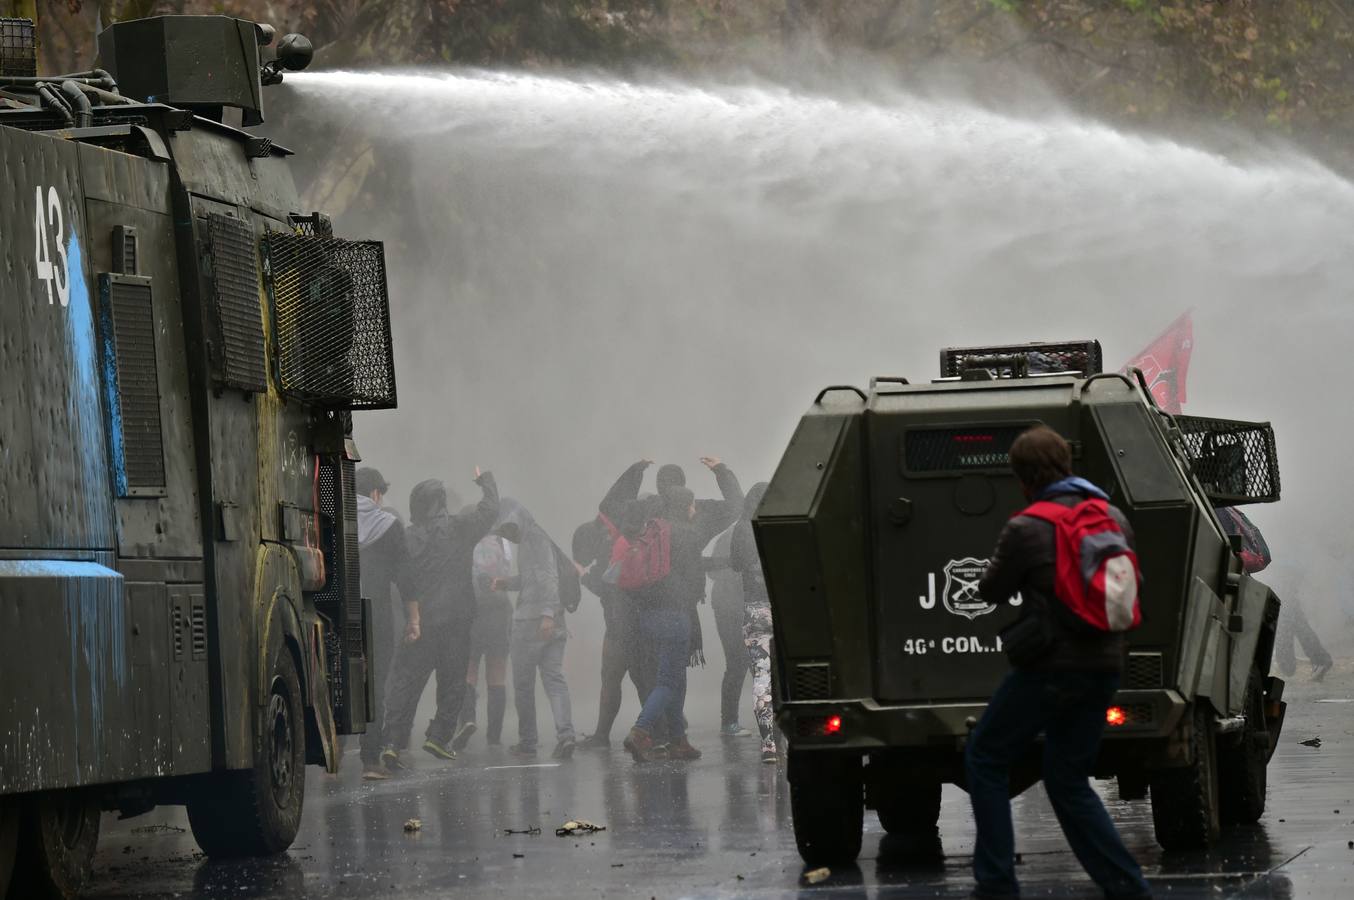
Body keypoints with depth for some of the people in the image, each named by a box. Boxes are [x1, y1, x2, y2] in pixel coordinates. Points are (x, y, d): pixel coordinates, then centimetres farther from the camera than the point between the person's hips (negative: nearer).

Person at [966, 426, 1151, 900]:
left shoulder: (1027, 529, -14)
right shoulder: (1114, 520, 6)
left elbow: (992, 590, -1)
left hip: (1048, 669, -6)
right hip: (1103, 668, 6)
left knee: (985, 759, 12)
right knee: (1069, 781, 16)